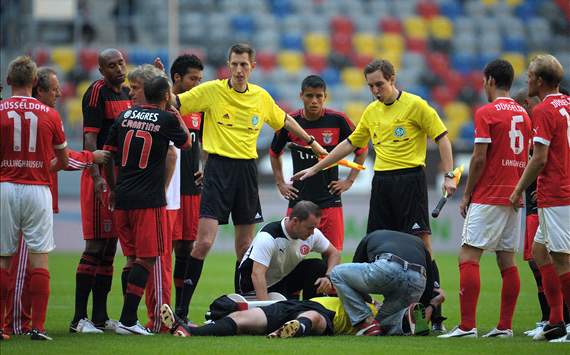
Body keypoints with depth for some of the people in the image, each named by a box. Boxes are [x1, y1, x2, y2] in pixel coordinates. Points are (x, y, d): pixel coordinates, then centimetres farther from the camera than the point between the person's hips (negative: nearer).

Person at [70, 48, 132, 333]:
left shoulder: (127, 93, 15)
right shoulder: (97, 92, -10)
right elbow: (90, 138, -15)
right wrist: (96, 177, -23)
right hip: (100, 178, -8)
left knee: (110, 248, 9)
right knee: (95, 246, -10)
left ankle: (100, 316, 13)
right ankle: (79, 318, -9)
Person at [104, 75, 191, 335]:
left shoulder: (125, 116, 8)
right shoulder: (166, 119, -6)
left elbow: (107, 154, 12)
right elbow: (186, 143, 14)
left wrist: (113, 188, 23)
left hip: (123, 197, 6)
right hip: (149, 200, -6)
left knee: (133, 257, 13)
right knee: (147, 258, -3)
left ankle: (129, 318, 13)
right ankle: (127, 320, -10)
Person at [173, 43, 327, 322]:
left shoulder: (262, 97, 8)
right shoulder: (211, 90, -3)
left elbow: (284, 120, 27)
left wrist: (311, 141, 31)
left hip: (247, 170, 4)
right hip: (219, 167, -4)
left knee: (245, 246, 8)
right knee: (204, 242, -14)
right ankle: (181, 309, -8)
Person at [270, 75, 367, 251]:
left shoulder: (338, 120, -4)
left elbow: (361, 149, 9)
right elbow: (274, 152, 19)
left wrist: (349, 181, 4)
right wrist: (280, 183, 13)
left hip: (330, 200, -1)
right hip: (298, 200, 2)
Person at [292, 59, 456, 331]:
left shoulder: (415, 105, -4)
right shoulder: (371, 112, 15)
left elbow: (442, 138, -5)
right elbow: (349, 144, 24)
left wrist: (449, 175, -15)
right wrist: (315, 168, 24)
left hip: (410, 178, -6)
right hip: (381, 181, 6)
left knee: (421, 242, -11)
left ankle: (435, 315, -11)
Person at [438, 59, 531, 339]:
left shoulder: (486, 113, -10)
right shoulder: (523, 114, 12)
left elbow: (479, 159, -13)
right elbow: (527, 158, 15)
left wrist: (466, 195, -5)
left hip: (488, 197, -7)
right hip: (514, 196, 7)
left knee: (468, 257, -8)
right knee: (507, 260, 8)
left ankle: (467, 326, -15)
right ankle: (505, 326, 7)